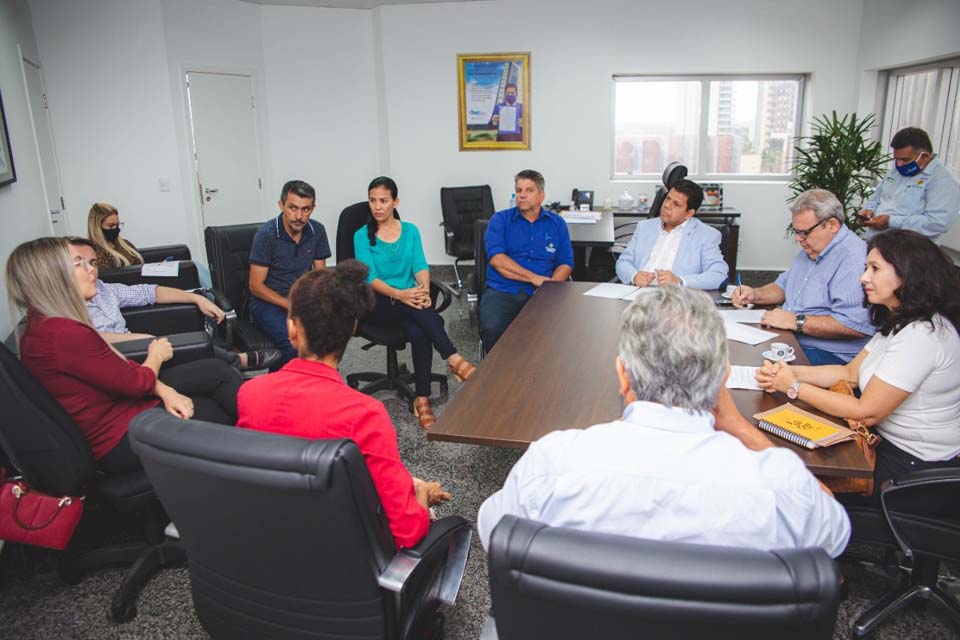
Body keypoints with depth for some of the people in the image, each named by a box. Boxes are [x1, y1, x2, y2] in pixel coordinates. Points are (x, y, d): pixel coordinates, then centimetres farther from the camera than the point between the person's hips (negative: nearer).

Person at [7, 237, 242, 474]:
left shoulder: (43, 326, 2)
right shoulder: (65, 334, -29)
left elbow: (120, 367, 3)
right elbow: (138, 381, -19)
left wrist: (164, 391, -9)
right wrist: (156, 354, 2)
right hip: (122, 437, -8)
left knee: (216, 370, 5)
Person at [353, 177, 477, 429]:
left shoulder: (410, 231, 11)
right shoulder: (362, 236, 2)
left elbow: (420, 266, 0)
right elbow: (370, 277, -9)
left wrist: (424, 290, -23)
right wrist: (399, 294, -26)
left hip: (410, 299, 2)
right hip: (379, 304, -2)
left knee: (419, 333, -32)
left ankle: (422, 399, -26)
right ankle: (453, 359, -37)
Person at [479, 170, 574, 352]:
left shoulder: (557, 223, 16)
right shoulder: (500, 220, 10)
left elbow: (565, 264, 11)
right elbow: (496, 259, -5)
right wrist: (534, 278, -11)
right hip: (501, 291, -1)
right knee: (492, 329, -31)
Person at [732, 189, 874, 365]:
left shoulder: (854, 259, -18)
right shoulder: (811, 249, 16)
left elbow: (856, 325, -27)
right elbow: (783, 286, 30)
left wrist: (796, 321, -21)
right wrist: (755, 295, 9)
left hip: (830, 356, -9)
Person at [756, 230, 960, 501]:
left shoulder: (921, 335, -27)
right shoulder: (900, 322, 5)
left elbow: (866, 413, -25)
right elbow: (851, 372, 6)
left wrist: (794, 387, -17)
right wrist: (789, 372, -8)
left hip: (919, 469, -8)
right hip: (892, 444, 8)